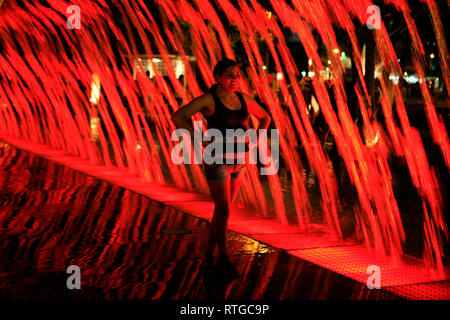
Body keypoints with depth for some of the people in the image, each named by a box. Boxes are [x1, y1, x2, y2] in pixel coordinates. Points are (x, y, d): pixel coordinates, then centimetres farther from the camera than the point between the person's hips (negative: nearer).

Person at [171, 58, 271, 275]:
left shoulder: (244, 99, 7)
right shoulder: (209, 99, -10)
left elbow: (265, 118, 23)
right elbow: (177, 117, -18)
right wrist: (201, 141, -19)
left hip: (238, 161, 6)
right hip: (217, 160, -6)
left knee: (222, 209, 12)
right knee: (223, 210, -7)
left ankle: (209, 252, 24)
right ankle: (223, 259, 5)